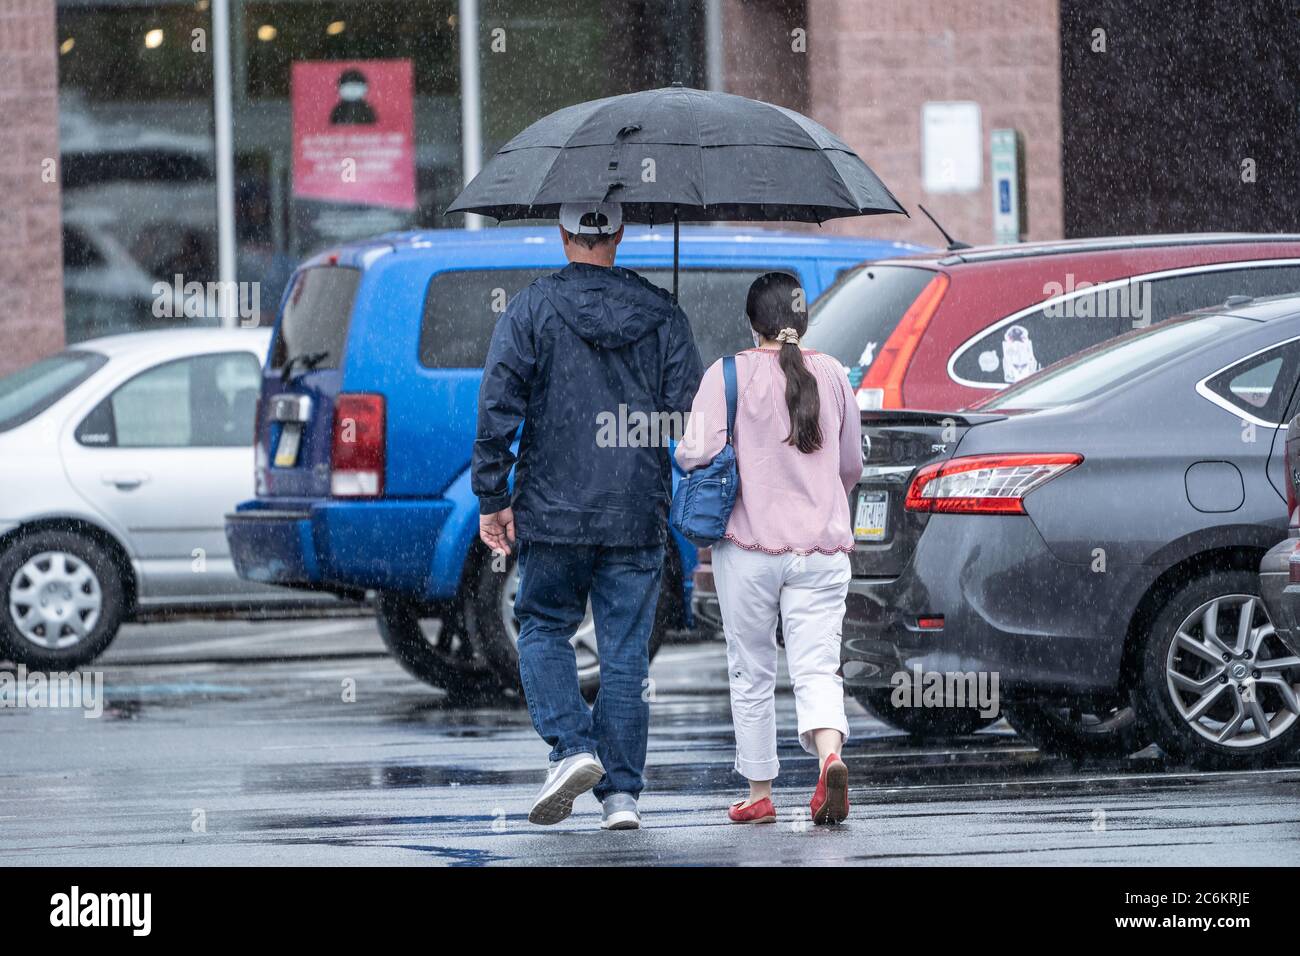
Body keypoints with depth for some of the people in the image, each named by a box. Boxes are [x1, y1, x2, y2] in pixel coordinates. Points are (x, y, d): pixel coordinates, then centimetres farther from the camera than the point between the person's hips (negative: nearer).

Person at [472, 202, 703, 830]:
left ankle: (572, 748, -7)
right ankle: (621, 792, 2)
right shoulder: (661, 314, 3)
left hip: (552, 511, -2)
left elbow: (497, 409, -7)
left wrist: (492, 498, -1)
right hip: (638, 516, 2)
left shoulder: (531, 310, -3)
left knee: (543, 627, 14)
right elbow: (690, 412, 1)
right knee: (625, 652, 5)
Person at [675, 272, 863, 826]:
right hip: (823, 547, 2)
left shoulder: (730, 374, -6)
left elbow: (698, 453, -16)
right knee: (817, 668, -2)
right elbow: (851, 467, 15)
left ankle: (759, 795, 16)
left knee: (752, 675, 11)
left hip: (750, 546, -2)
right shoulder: (832, 375, 6)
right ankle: (830, 755, -30)